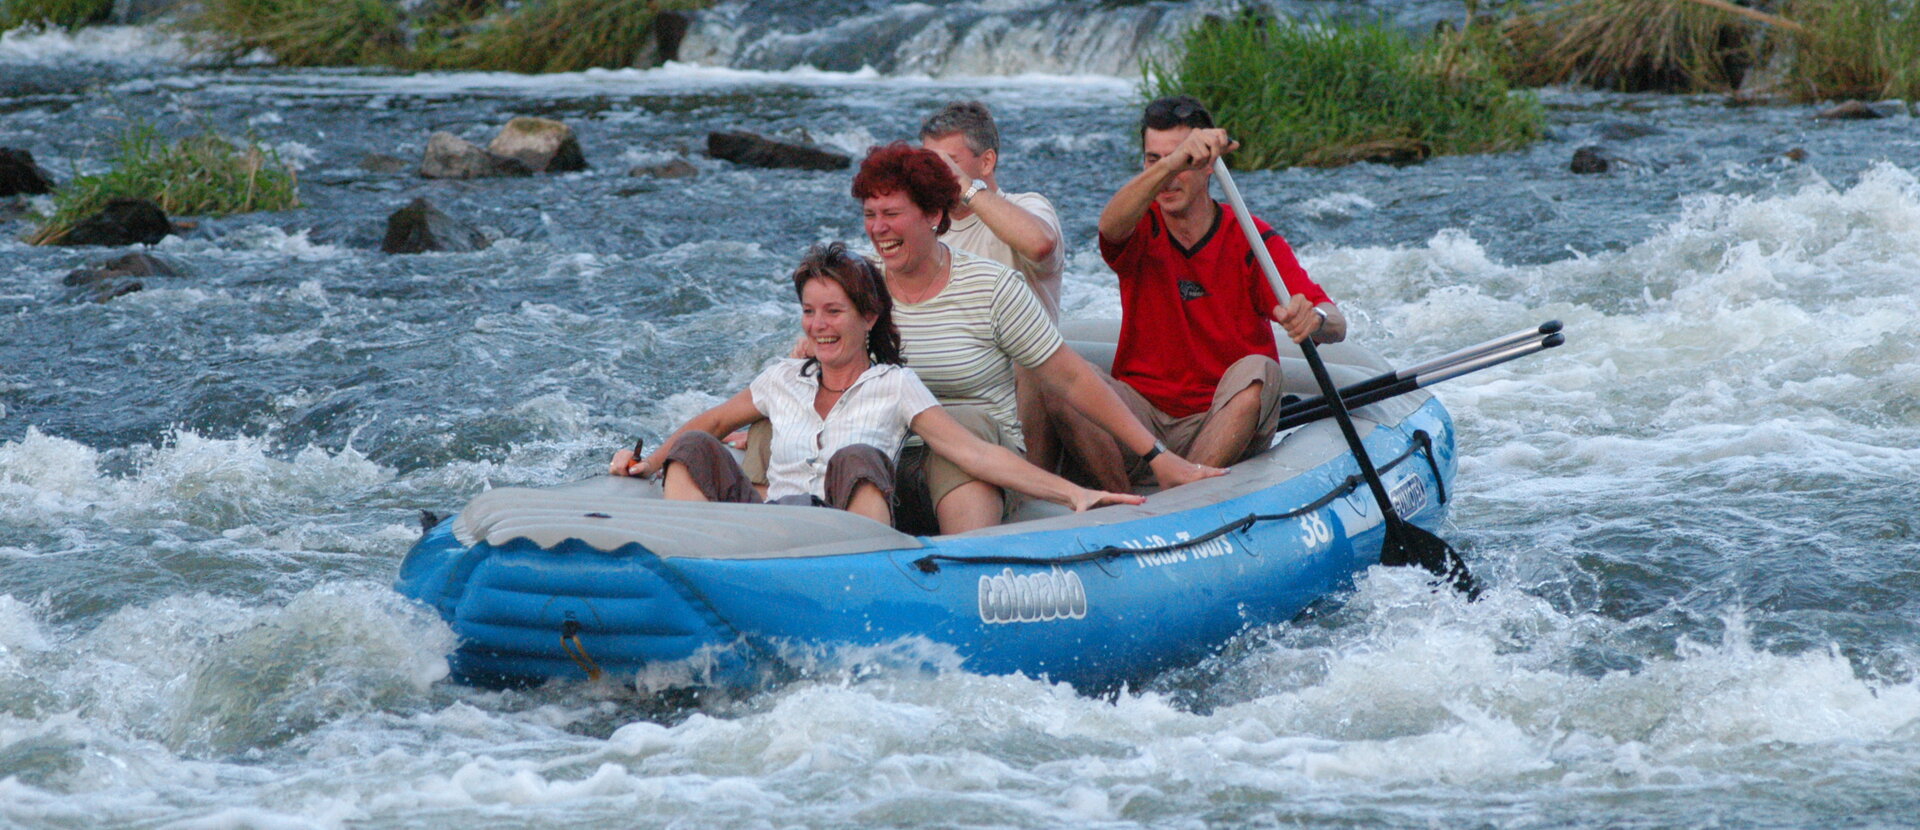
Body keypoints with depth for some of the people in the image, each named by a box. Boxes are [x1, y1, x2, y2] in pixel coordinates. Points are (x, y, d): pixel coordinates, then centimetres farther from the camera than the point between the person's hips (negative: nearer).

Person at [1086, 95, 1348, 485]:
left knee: (1255, 373, -32)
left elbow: (1337, 326, -15)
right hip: (1143, 406, 1)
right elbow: (1111, 226, -26)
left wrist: (1311, 318, -42)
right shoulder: (1143, 230, 2)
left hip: (1227, 423, -1)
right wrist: (1171, 163, -45)